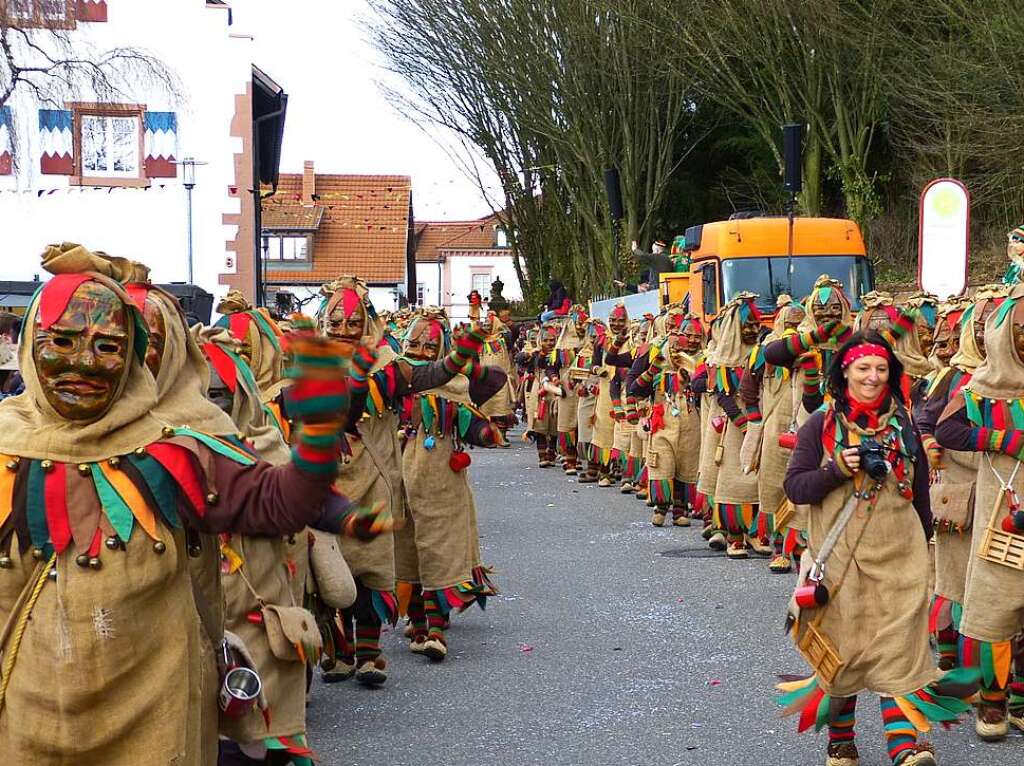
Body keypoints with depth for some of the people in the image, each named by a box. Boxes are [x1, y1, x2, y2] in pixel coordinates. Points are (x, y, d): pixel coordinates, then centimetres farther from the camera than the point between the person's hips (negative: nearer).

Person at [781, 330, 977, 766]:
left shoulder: (902, 424, 7)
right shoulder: (822, 425, -1)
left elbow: (920, 489, 16)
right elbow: (793, 486, -4)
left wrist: (921, 544, 17)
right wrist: (837, 470, -19)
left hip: (898, 552, 1)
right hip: (840, 553, -1)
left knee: (897, 644, -6)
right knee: (841, 647, 6)